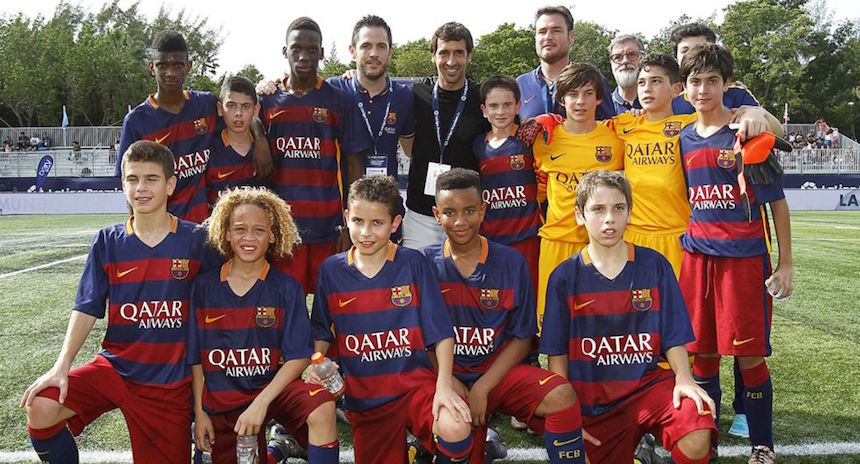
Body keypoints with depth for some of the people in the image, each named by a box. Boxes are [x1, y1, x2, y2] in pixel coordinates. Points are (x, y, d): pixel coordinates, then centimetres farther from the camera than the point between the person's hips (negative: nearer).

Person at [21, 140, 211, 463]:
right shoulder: (108, 241, 1)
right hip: (115, 365, 2)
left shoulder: (196, 240, -5)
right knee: (41, 408, -20)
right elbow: (86, 309, 1)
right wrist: (62, 366, -11)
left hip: (171, 380, -1)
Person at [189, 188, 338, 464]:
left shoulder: (286, 288, -6)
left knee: (323, 408, -31)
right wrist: (199, 411, 3)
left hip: (271, 386, -3)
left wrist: (260, 403, -21)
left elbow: (298, 356, -11)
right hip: (220, 401, 3)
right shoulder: (204, 286, 0)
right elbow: (195, 357, 6)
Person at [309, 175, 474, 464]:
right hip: (363, 397, 3)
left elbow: (441, 331, -7)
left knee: (455, 430, -30)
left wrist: (444, 386, -18)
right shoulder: (330, 270, 3)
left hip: (415, 383, -2)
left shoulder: (413, 263, -5)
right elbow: (321, 331, 14)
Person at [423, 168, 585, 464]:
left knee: (562, 396, -25)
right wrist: (449, 383, -12)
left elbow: (522, 338, 1)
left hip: (498, 371, 1)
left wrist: (482, 387, -10)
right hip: (448, 377, -1)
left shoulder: (511, 263, 0)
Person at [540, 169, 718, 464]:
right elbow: (556, 354, 2)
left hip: (646, 384, -1)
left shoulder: (654, 265, 1)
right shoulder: (564, 277, -1)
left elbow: (673, 337, 4)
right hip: (591, 401, 1)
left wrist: (683, 379, -15)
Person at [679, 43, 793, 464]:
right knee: (702, 353, 8)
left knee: (749, 355, -2)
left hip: (745, 255, -4)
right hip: (696, 256, 4)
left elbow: (776, 200, -2)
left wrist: (785, 263, -4)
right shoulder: (682, 139, 9)